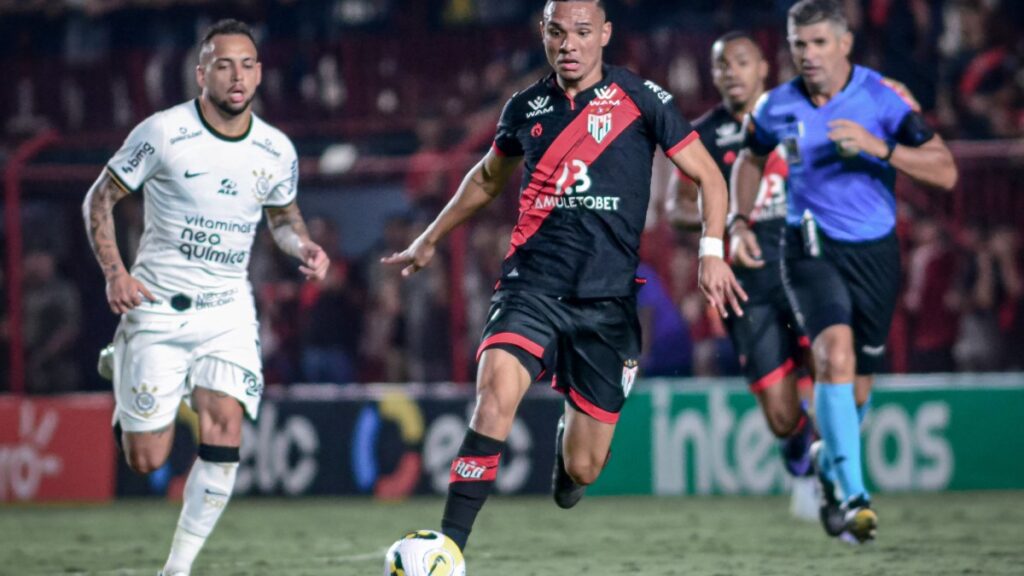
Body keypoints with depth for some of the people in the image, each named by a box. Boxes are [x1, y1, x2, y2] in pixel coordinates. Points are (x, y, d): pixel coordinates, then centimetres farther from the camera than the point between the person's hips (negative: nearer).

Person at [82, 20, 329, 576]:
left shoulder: (277, 151, -1)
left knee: (224, 428, -19)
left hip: (228, 308, 3)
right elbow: (99, 200, -3)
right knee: (146, 460, -1)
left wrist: (303, 246, -5)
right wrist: (114, 272, -15)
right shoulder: (162, 133, -12)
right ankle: (122, 368, 34)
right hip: (157, 305, -2)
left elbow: (283, 216, 18)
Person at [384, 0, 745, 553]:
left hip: (607, 300, -1)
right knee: (496, 392, -29)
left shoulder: (640, 99, -1)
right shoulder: (526, 108, 8)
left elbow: (708, 177, 4)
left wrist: (712, 252, -12)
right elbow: (487, 178, 28)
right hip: (531, 285, 1)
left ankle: (568, 440, 43)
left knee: (583, 470, 2)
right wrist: (428, 241, 35)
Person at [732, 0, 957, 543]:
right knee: (835, 351, -26)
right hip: (810, 249, -1)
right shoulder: (776, 108, -3)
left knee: (857, 384, 10)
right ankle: (852, 496, -30)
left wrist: (877, 146, -28)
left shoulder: (883, 97, -11)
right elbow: (750, 160, 19)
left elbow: (945, 172, -16)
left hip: (874, 252, 1)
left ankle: (828, 463, 43)